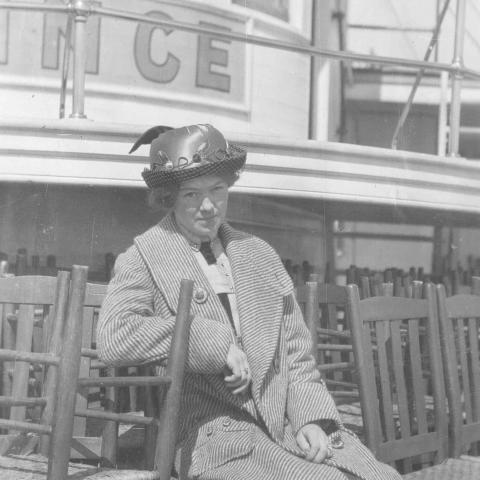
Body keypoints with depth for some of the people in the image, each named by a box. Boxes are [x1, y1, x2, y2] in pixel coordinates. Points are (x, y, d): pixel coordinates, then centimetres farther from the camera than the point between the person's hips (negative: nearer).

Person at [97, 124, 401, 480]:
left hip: (289, 425, 5)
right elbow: (114, 337, -16)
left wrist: (312, 418, 1)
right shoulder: (143, 259, 2)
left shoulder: (260, 255, 19)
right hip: (213, 436, -5)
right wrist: (217, 342, -14)